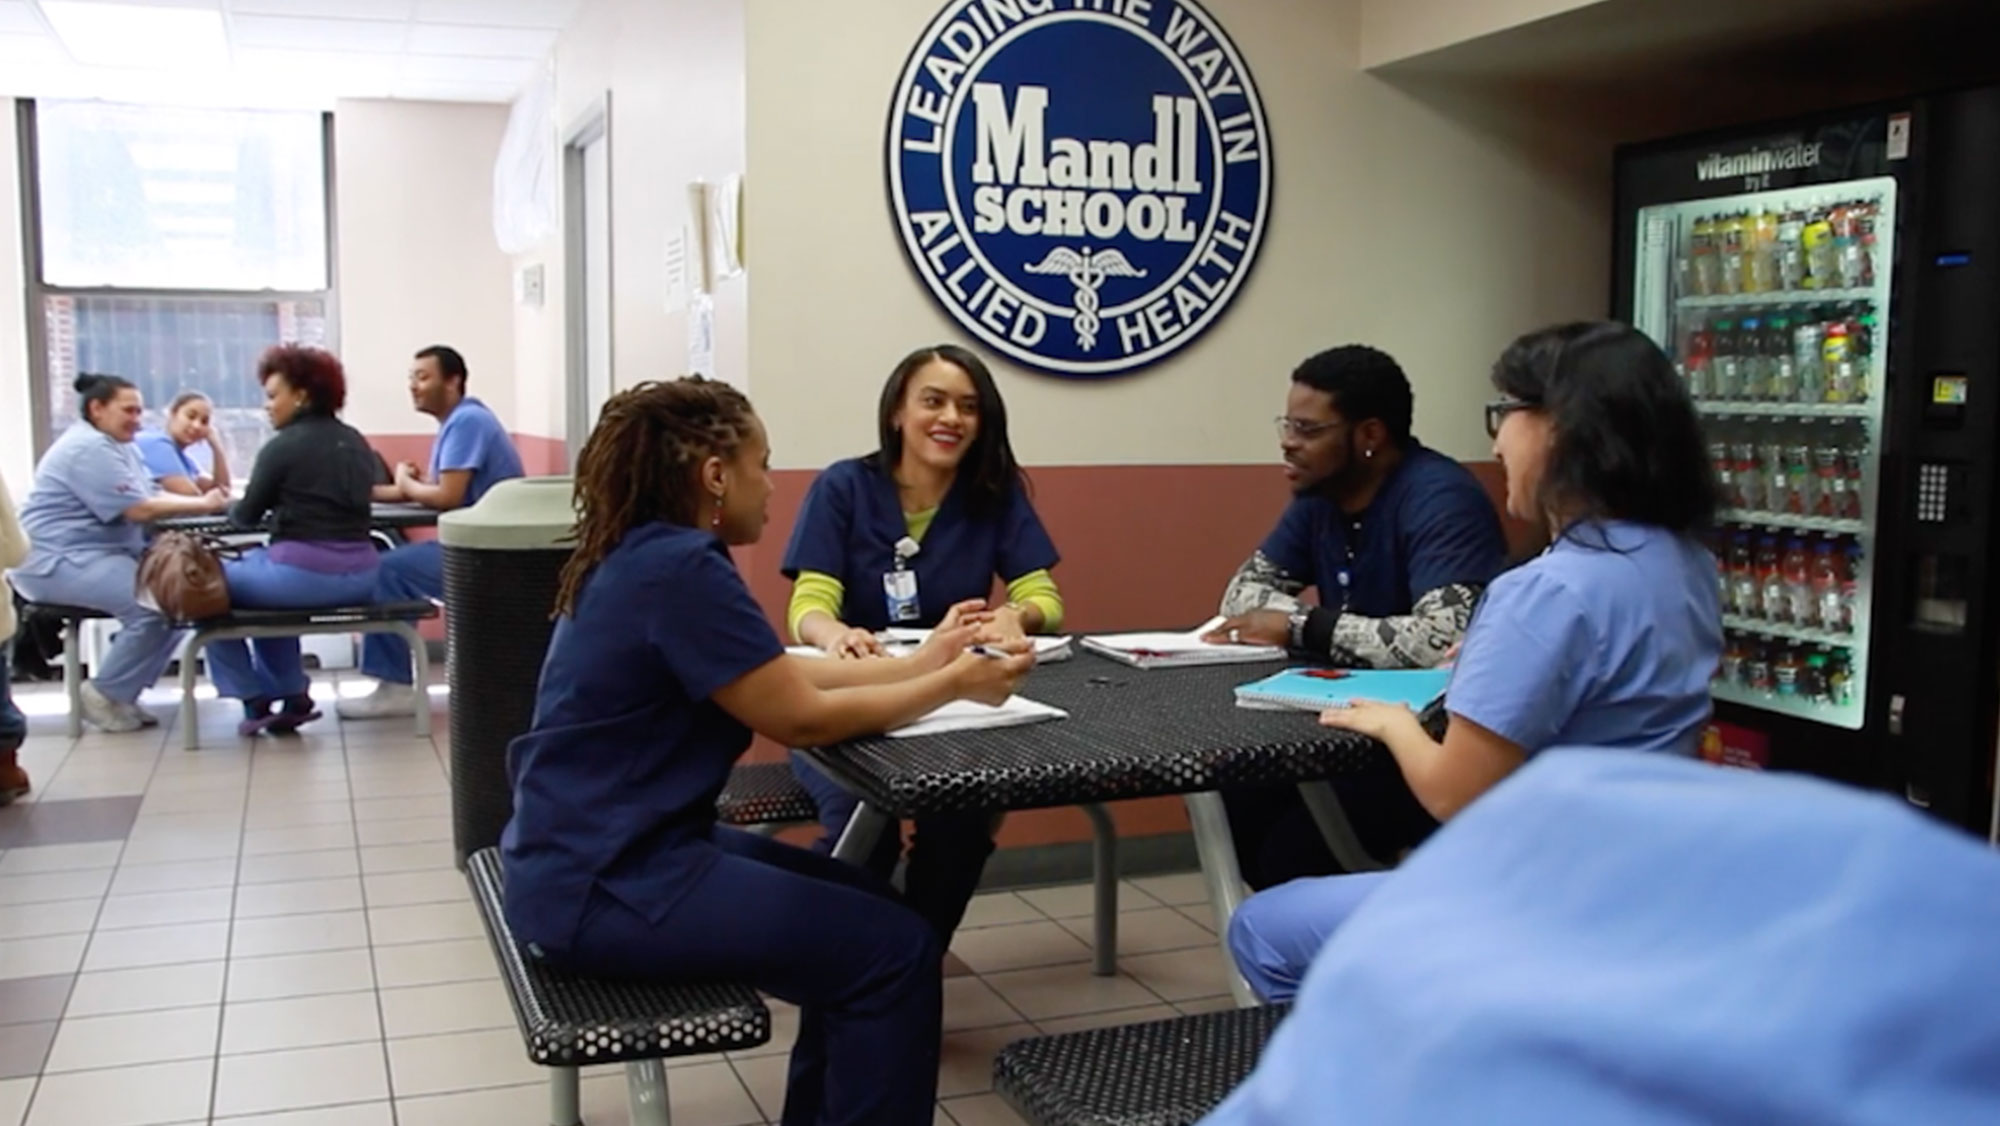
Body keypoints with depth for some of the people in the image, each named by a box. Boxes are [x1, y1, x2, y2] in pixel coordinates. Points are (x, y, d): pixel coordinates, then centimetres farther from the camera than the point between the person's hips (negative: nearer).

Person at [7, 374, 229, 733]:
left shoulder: (116, 446, 18)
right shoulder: (89, 449, -16)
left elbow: (153, 497, 9)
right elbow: (139, 510, -22)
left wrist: (204, 502, -8)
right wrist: (203, 505, -15)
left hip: (101, 555, 11)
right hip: (59, 562, -11)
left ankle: (121, 692, 3)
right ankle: (106, 695, -9)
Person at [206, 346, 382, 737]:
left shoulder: (284, 445, -8)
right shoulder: (357, 443, 12)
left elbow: (246, 517, 0)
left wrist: (229, 504, 21)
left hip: (304, 573, -8)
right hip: (358, 576, 8)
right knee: (258, 569, 35)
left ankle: (256, 701, 15)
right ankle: (291, 693, 27)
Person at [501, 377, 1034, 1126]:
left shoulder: (645, 555, 10)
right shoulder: (681, 568, -21)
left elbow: (782, 672, 14)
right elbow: (802, 717, -17)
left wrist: (921, 662, 12)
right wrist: (952, 686, -6)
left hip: (609, 851, 10)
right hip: (604, 888, -10)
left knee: (866, 910, 16)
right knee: (894, 952, -9)